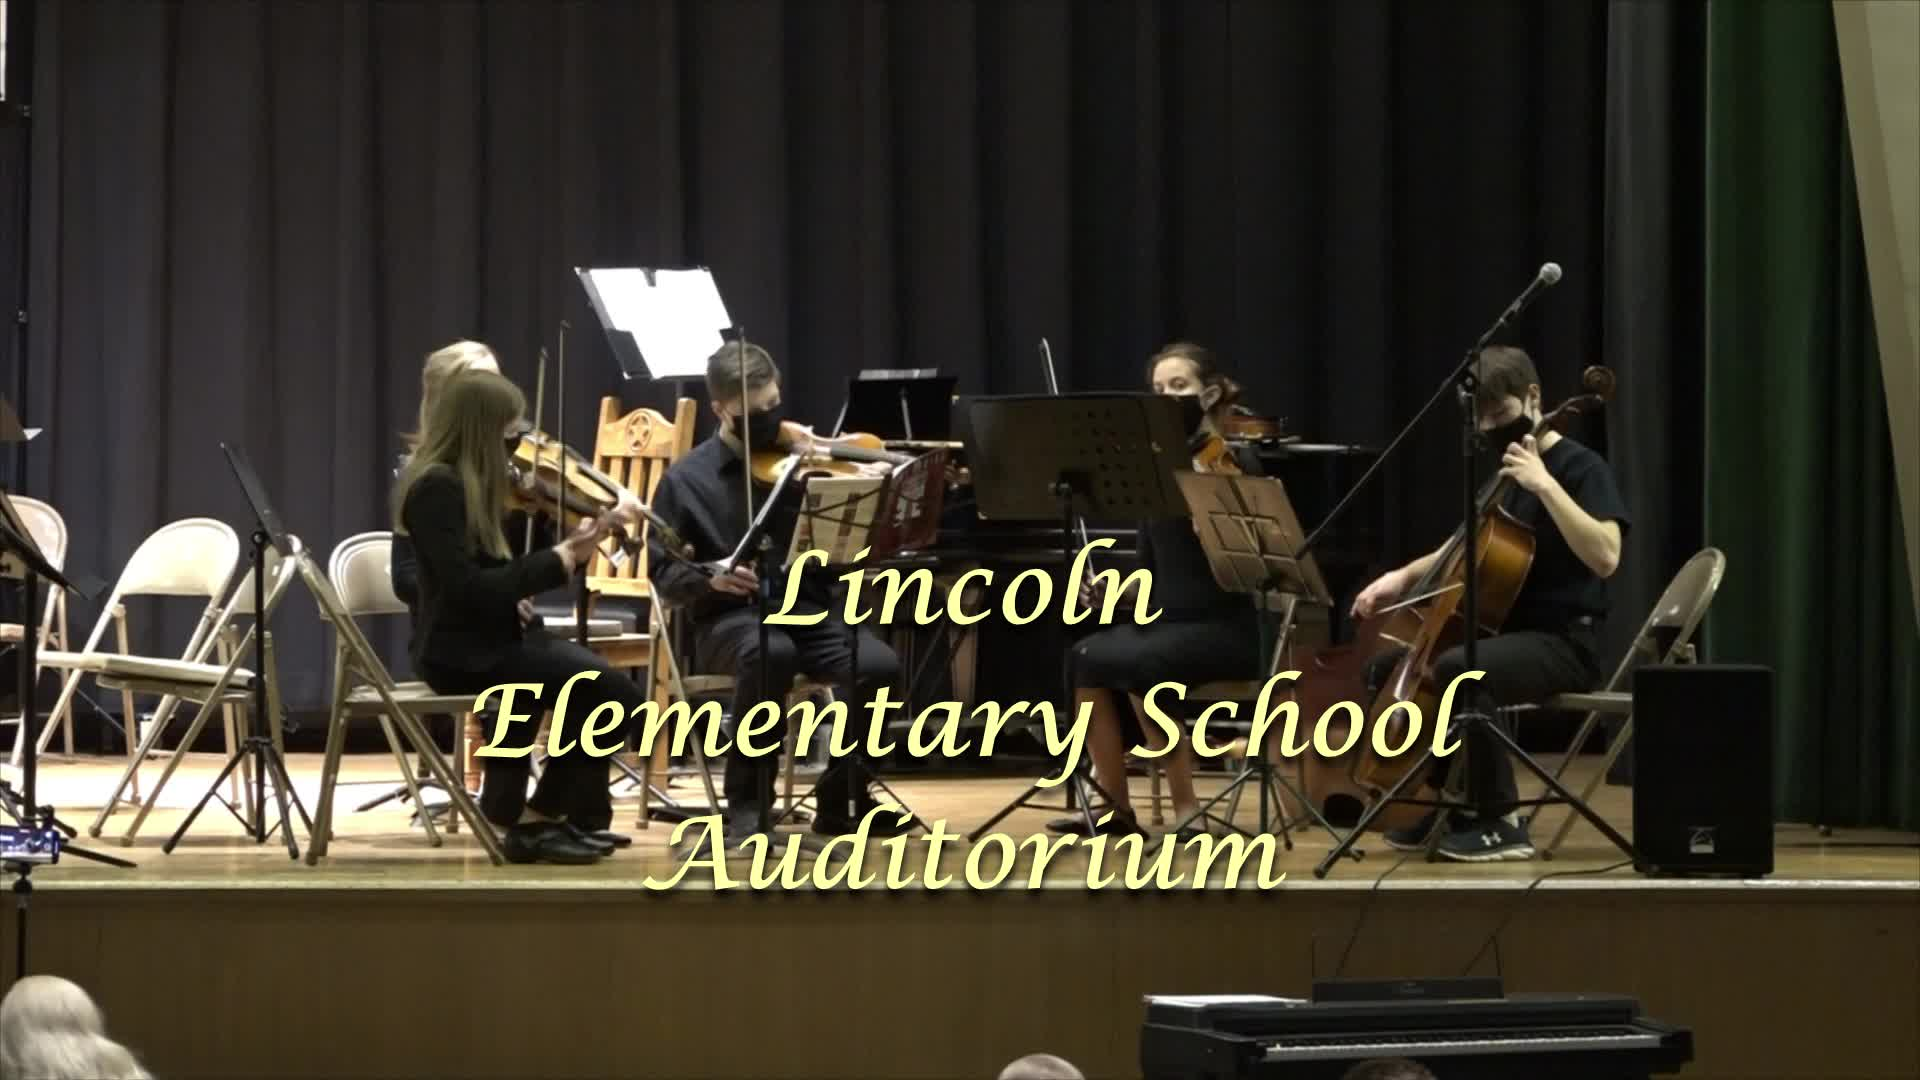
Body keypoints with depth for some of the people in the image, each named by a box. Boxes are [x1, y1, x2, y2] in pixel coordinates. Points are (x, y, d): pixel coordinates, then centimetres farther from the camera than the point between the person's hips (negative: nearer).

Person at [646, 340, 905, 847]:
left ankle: (841, 797, -3)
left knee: (879, 664, -27)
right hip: (730, 618, -2)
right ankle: (749, 800, -22)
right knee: (772, 654, -39)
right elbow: (663, 572, 3)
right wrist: (709, 576, -18)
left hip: (808, 607, 3)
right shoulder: (687, 479, 4)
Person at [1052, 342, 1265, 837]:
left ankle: (1186, 808, -20)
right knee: (1083, 657, -23)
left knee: (1114, 662, -31)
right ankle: (1113, 804, -15)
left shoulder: (1235, 464, -6)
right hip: (1164, 619, 6)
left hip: (1224, 629, -6)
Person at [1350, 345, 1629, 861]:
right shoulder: (1505, 470, 15)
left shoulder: (1580, 467, -11)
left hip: (1564, 641, -9)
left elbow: (1604, 557, -28)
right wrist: (1404, 576, 11)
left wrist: (1545, 484, -29)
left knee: (1456, 668, -34)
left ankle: (1501, 823, -24)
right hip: (1507, 631, 9)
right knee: (1387, 664, 9)